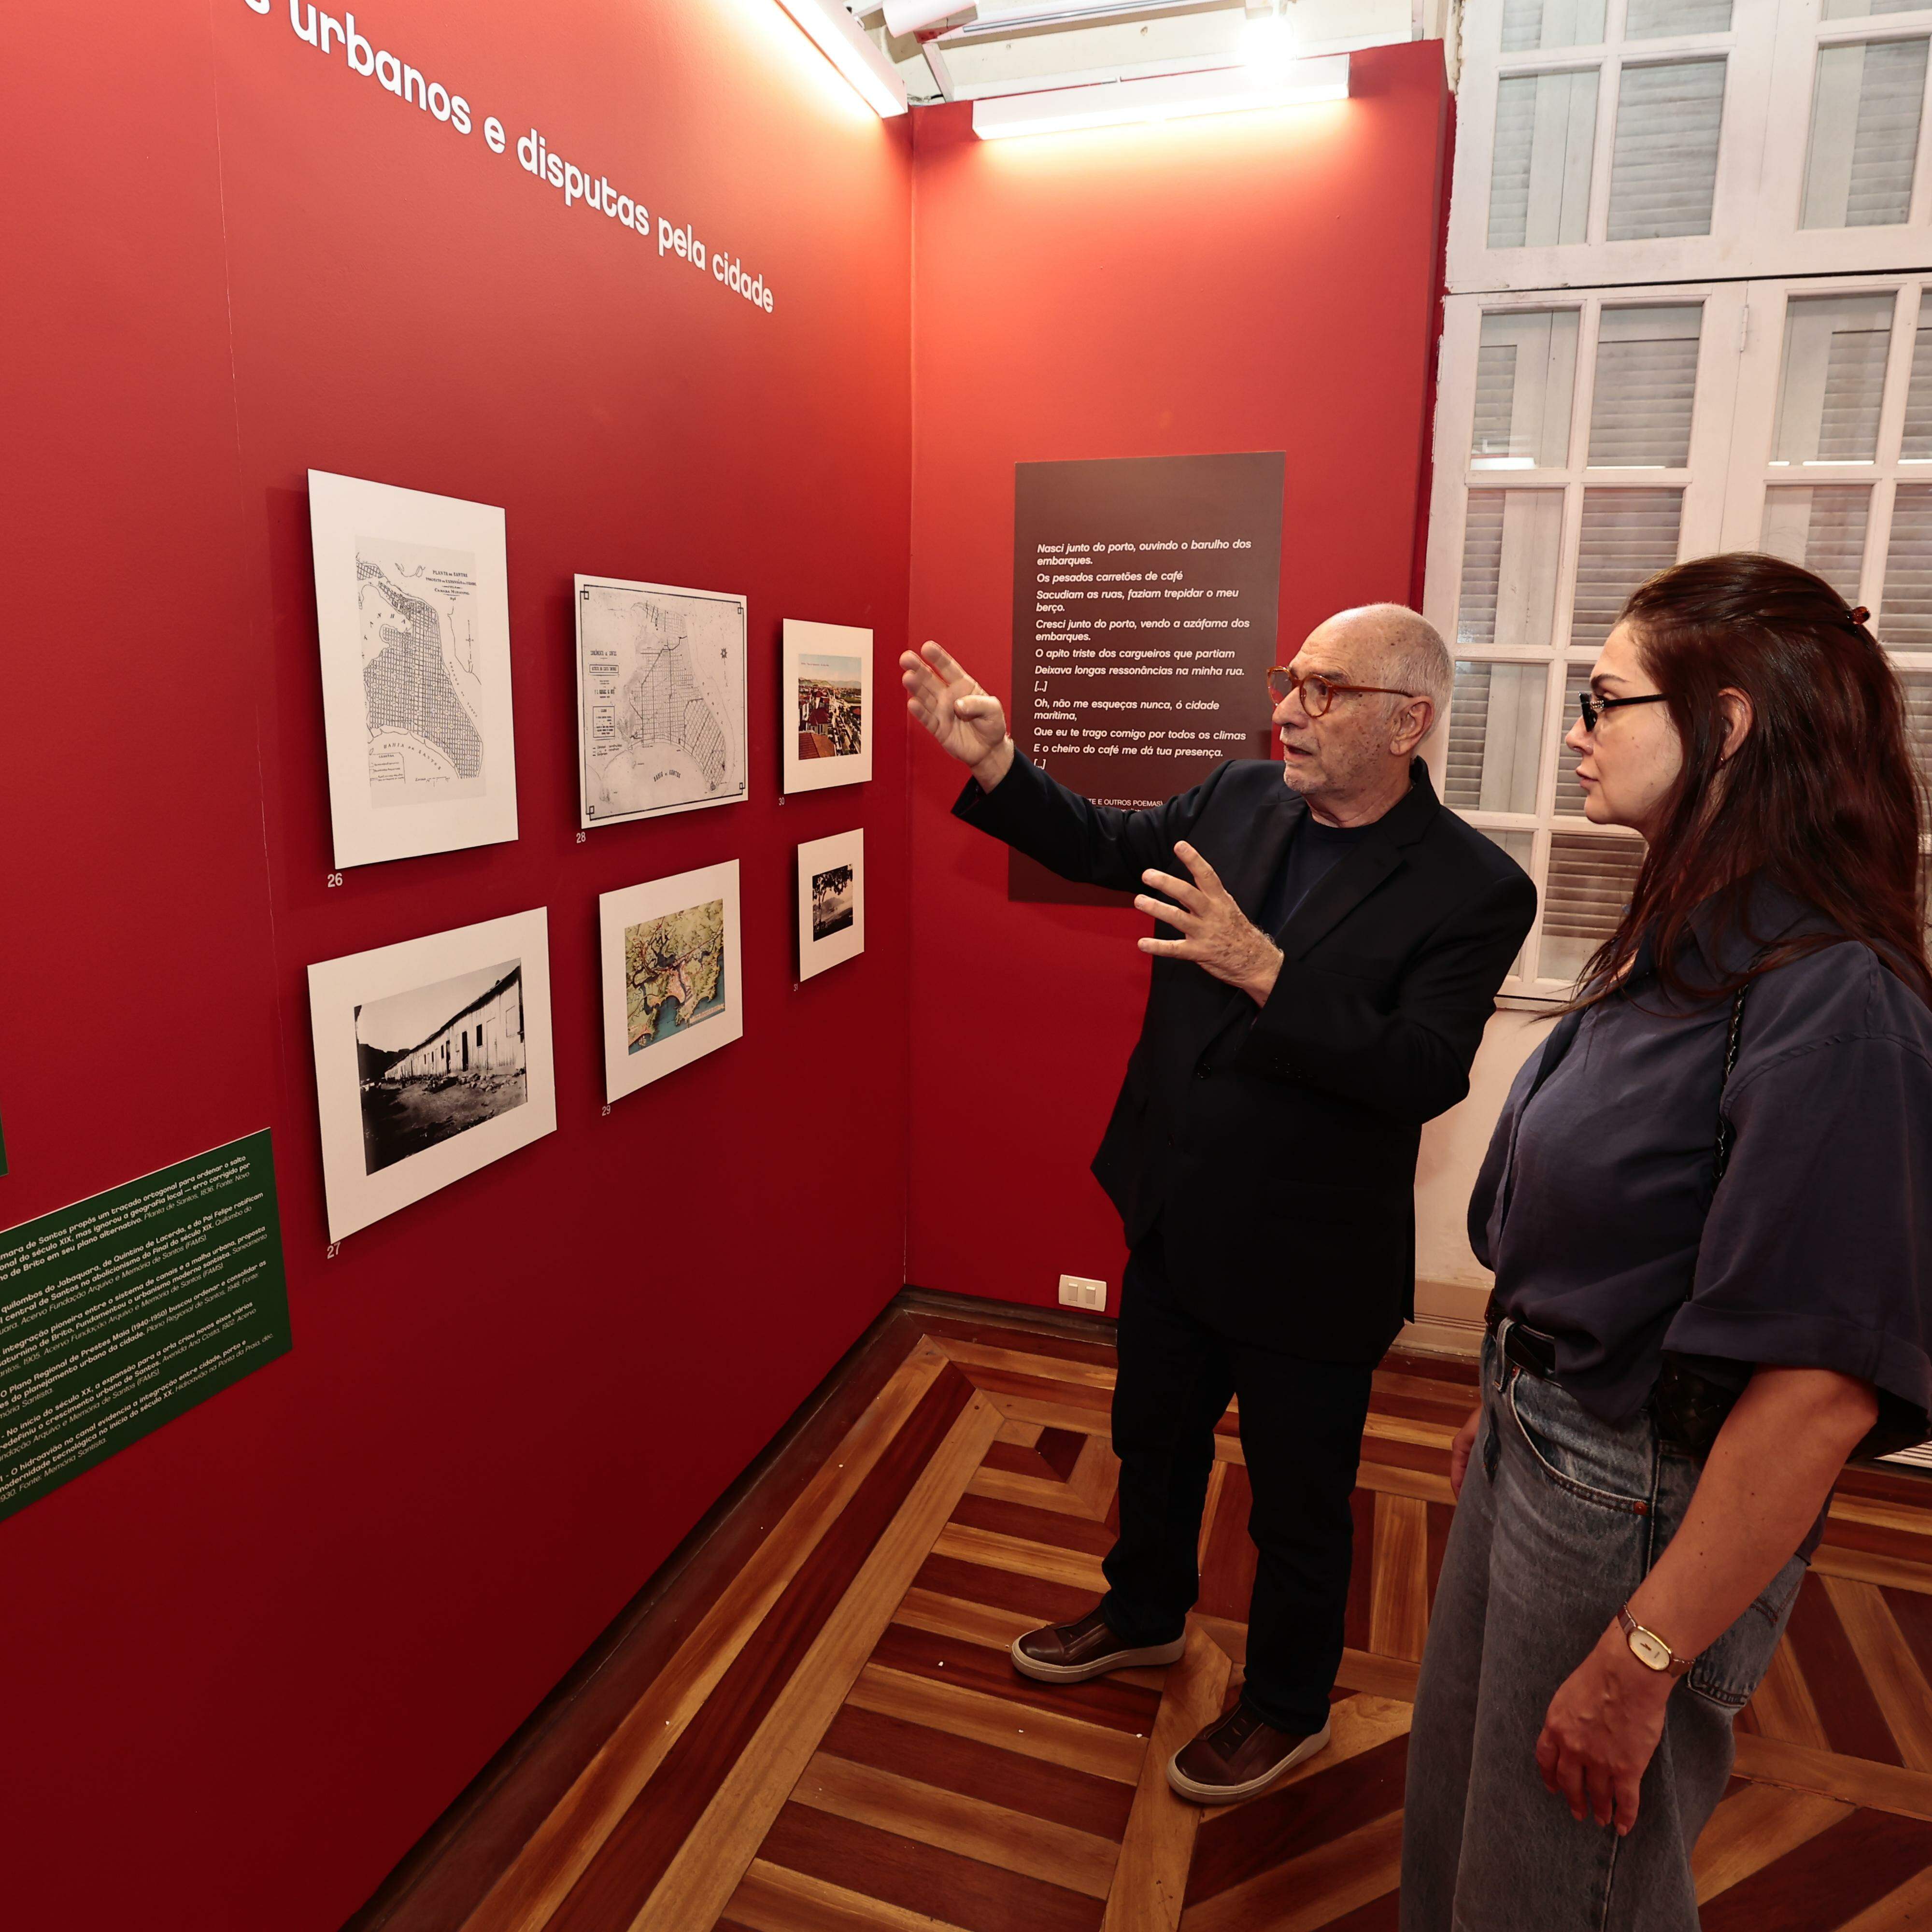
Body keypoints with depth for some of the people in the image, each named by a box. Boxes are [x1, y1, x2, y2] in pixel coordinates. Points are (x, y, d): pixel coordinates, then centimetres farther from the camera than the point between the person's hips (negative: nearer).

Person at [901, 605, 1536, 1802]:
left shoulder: (1474, 890, -19)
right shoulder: (1240, 799, -3)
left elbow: (1426, 1075, -27)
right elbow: (1101, 845, 10)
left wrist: (1262, 968, -36)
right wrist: (994, 763, -4)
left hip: (1306, 1261, -5)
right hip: (1175, 1222, 6)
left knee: (1298, 1505, 17)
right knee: (1154, 1440, 27)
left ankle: (1290, 1710, 45)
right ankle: (1147, 1615, 55)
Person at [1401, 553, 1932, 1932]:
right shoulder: (1684, 943, 1)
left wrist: (1641, 1663, -20)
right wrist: (1511, 1402, 15)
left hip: (1645, 1501, -7)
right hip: (1537, 1442, 8)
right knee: (1460, 1818, 27)